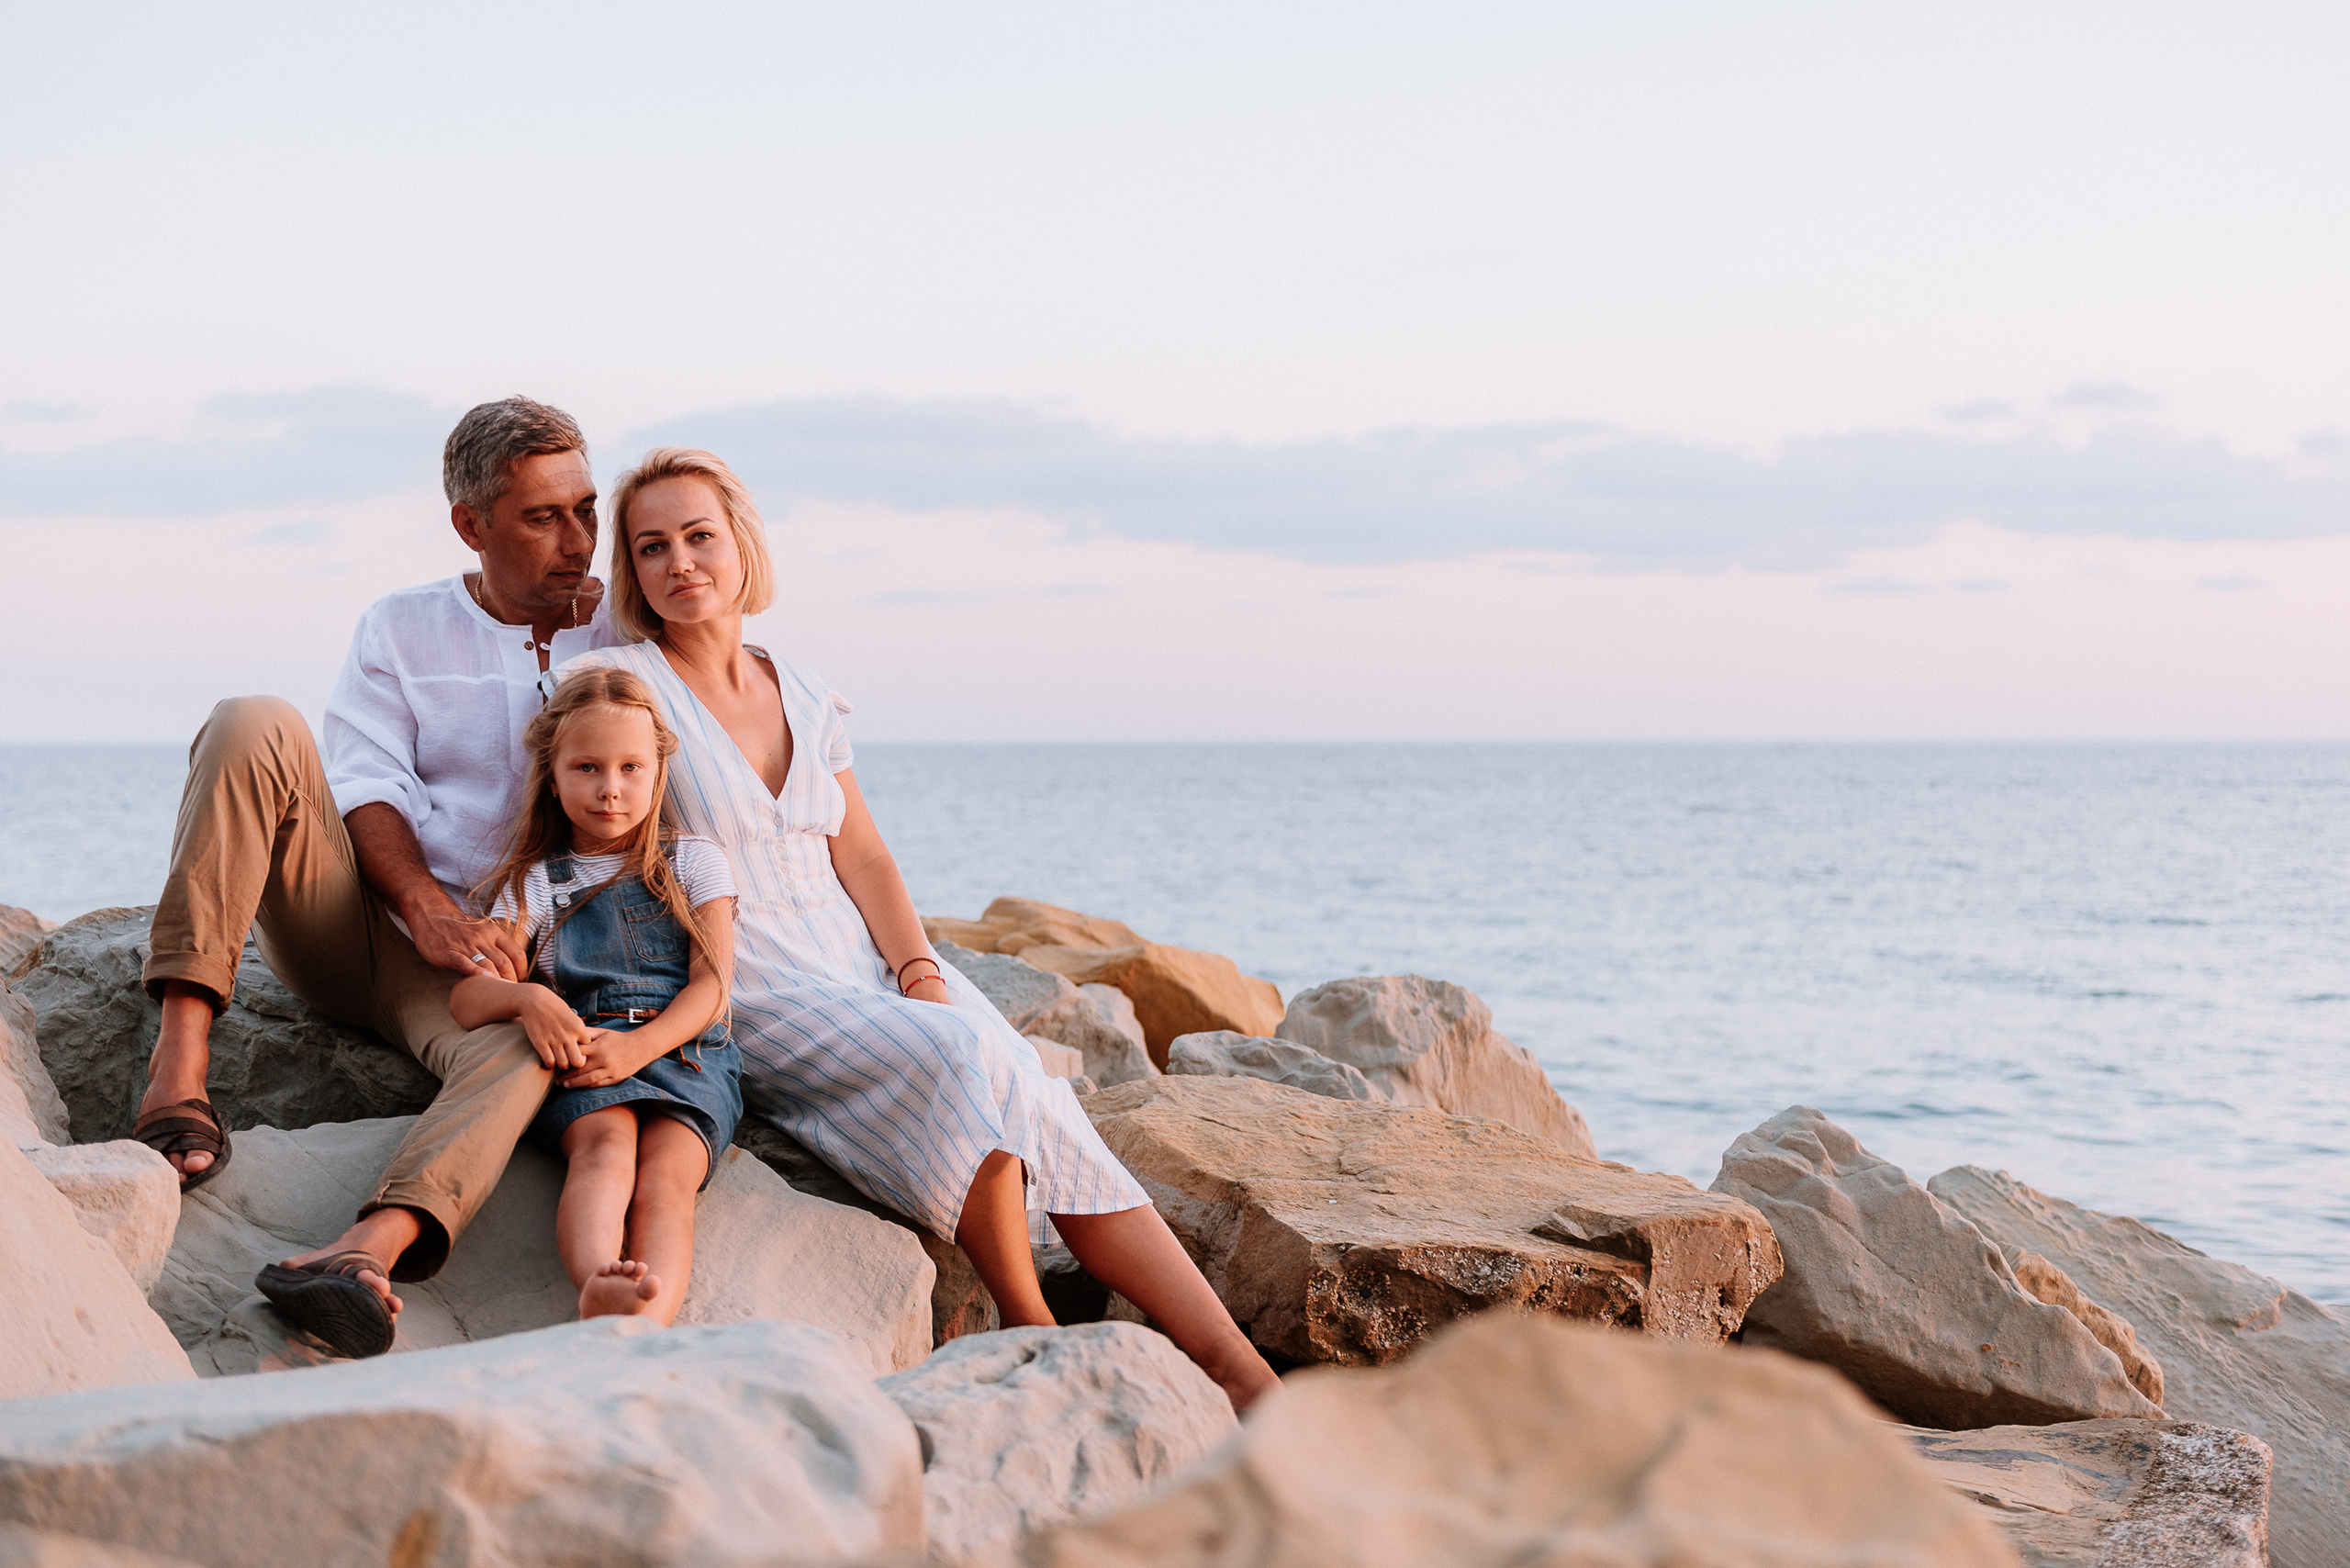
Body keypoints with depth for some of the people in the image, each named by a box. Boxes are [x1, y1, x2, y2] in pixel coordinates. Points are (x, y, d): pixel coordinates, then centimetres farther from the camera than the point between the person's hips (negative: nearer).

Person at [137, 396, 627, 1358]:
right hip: (354, 913, 1)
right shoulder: (401, 628, 13)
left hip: (481, 954, -1)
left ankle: (376, 1245, -65)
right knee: (256, 727, -24)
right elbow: (368, 784, -1)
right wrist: (424, 904, -21)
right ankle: (178, 1069, -35)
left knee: (521, 1043, -38)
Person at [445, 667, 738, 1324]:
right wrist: (527, 999, -18)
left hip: (684, 1049, 0)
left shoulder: (694, 862, 19)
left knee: (664, 1174, -32)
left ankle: (649, 1328, -60)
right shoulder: (537, 883, 19)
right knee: (606, 1144, -36)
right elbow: (466, 997, 7)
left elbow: (711, 986, 7)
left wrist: (638, 1046, -12)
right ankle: (600, 1288, -65)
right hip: (580, 1057, 0)